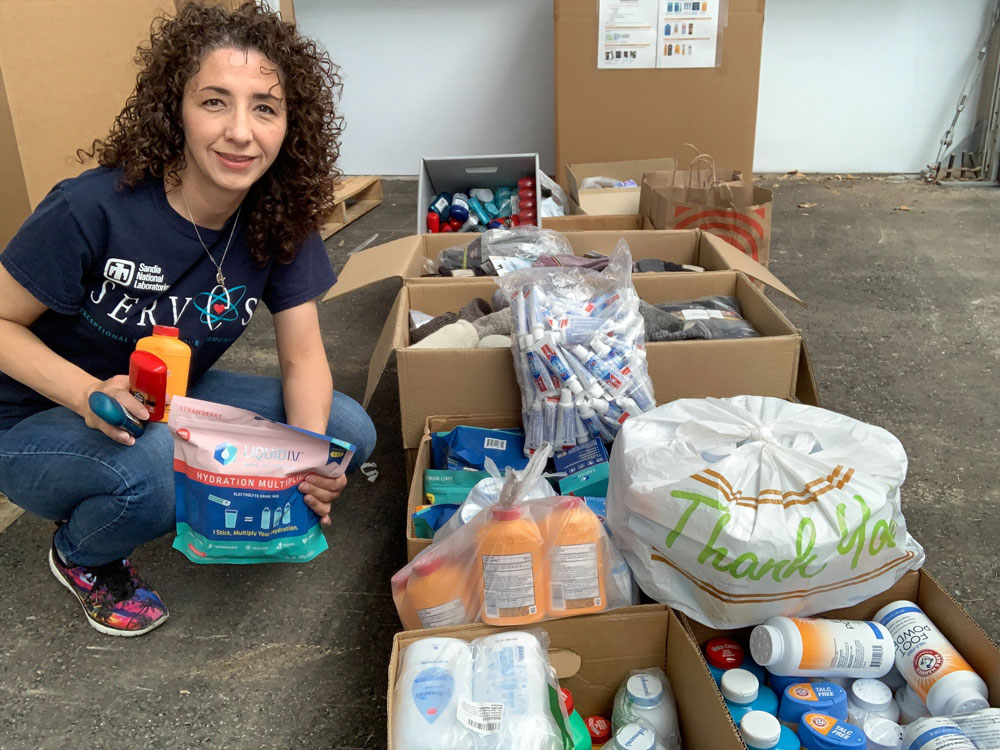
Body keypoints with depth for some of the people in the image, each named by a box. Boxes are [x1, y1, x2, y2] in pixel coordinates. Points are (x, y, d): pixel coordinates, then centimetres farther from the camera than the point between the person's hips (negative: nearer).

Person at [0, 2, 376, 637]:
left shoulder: (280, 220, -13)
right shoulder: (96, 208, -28)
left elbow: (302, 357, -10)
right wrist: (90, 395, -34)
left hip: (174, 406, 5)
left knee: (348, 431, -10)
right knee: (155, 467, -38)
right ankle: (82, 558, 1)